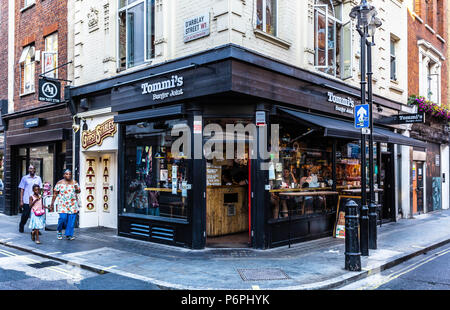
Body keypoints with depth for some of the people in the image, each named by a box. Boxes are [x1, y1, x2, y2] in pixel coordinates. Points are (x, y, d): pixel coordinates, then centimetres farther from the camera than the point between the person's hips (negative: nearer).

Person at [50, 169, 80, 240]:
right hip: (63, 204, -2)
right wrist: (52, 203, 1)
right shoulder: (60, 183, 2)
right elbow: (55, 194, 3)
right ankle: (59, 231, 16)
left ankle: (68, 235, 8)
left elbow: (78, 191, 11)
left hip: (72, 204, 2)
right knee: (63, 217, -13)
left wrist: (77, 189, -12)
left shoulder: (74, 182, 8)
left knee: (71, 220, -2)